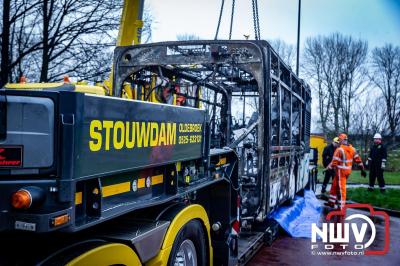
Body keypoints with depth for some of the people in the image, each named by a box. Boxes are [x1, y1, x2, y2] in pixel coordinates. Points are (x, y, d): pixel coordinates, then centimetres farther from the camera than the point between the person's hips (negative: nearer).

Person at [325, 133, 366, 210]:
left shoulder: (340, 150, -18)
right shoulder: (352, 149, 4)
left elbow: (334, 162, -20)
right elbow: (358, 159, 8)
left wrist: (327, 169, -12)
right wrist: (362, 169, 15)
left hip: (341, 171, -8)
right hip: (348, 171, 8)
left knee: (341, 188, -1)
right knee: (334, 185, 19)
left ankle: (340, 206, 5)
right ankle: (332, 202, 27)